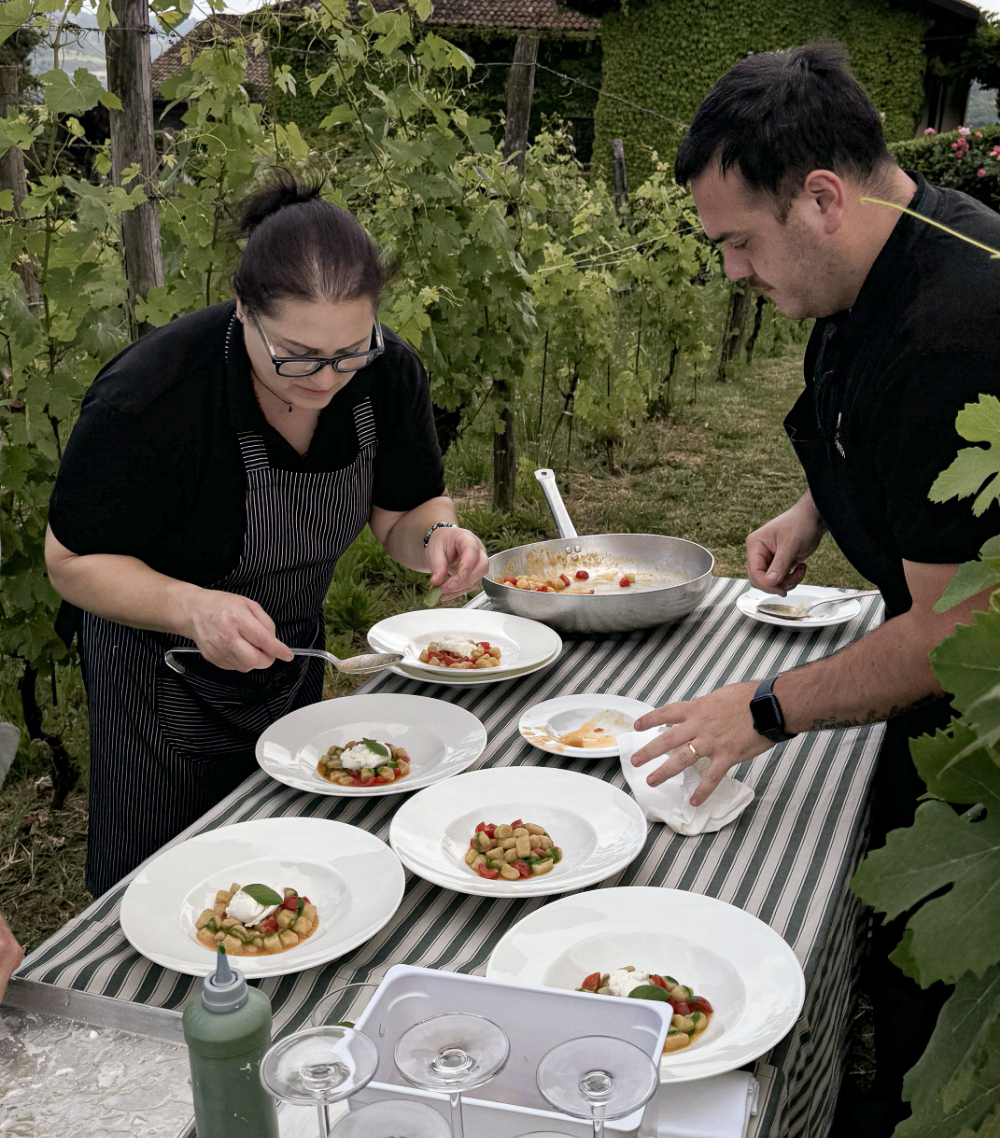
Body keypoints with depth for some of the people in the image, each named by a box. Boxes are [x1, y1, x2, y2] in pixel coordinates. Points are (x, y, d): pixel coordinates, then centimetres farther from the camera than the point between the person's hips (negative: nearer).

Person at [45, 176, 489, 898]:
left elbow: (405, 510, -3)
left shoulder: (391, 373, -18)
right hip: (161, 671, -4)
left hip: (289, 651, 5)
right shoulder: (149, 396, -33)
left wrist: (437, 535, -28)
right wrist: (191, 608, -40)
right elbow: (73, 559, -22)